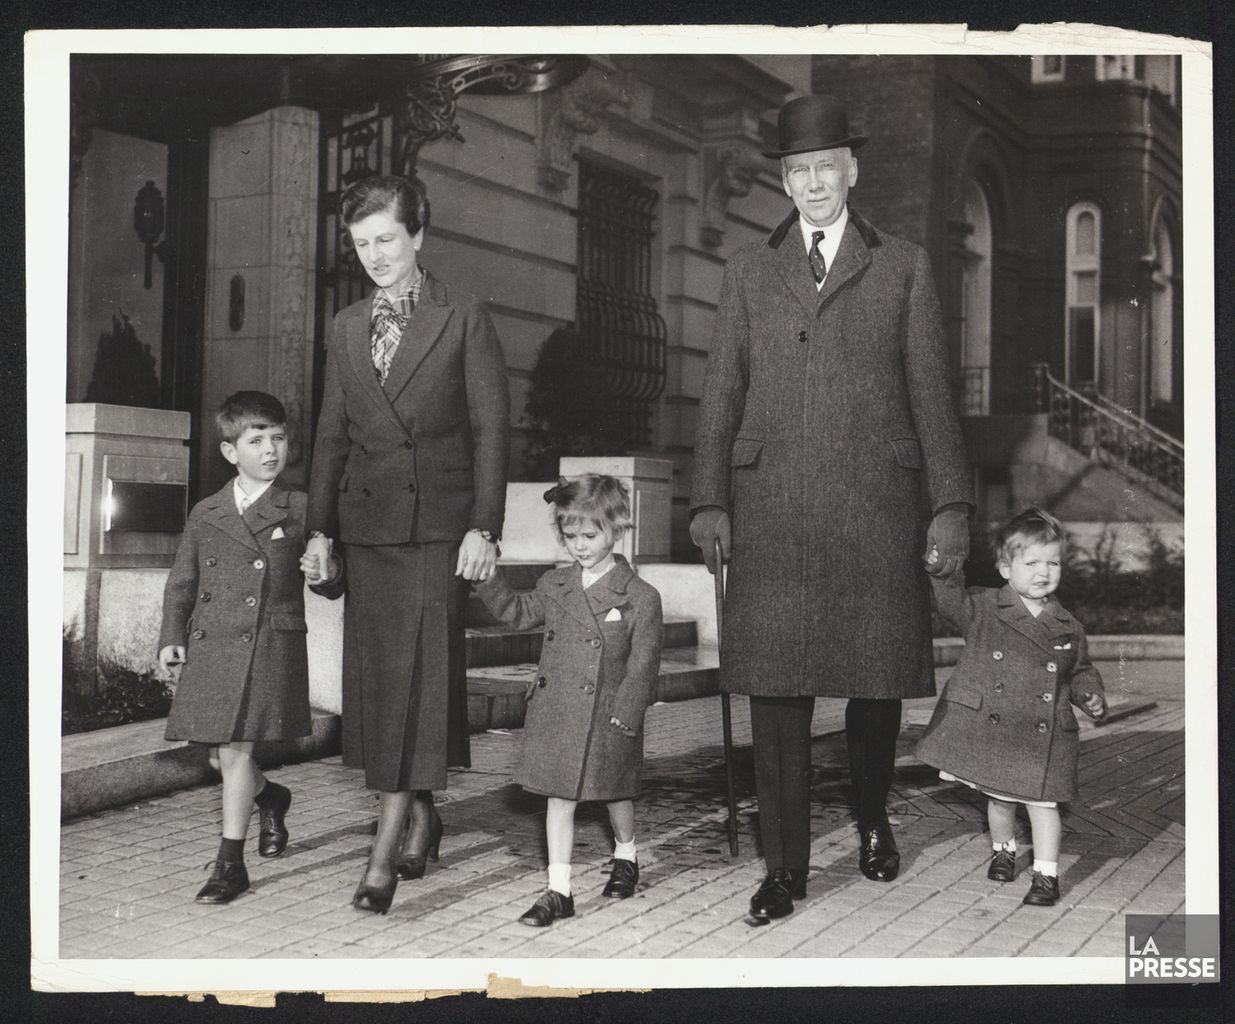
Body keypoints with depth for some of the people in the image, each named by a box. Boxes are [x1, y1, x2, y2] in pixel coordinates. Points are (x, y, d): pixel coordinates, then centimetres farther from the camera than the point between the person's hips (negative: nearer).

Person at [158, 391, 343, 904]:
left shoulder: (300, 511, 3)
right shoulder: (205, 515, 9)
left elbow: (331, 585, 8)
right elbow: (181, 583, 15)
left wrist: (326, 575, -15)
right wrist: (171, 637, 6)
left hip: (271, 648, -3)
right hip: (209, 650, 3)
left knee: (235, 751, -7)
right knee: (221, 756, 9)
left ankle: (230, 863, 5)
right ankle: (270, 798, 41)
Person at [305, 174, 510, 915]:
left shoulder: (464, 319, 0)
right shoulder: (348, 327, 14)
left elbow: (492, 427, -3)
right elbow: (333, 431, 16)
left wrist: (483, 527, -10)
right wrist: (321, 526, 11)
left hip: (439, 523, -5)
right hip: (368, 522, 5)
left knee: (416, 674, -10)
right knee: (377, 678, 6)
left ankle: (386, 852, -10)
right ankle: (423, 817, 20)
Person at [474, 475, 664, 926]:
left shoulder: (640, 598, -12)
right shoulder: (554, 585, 2)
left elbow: (642, 664, -12)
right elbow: (518, 612, 15)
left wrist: (623, 717, -15)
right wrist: (487, 578, 2)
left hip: (608, 719, -3)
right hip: (555, 715, 4)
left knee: (616, 793, 16)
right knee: (559, 798, 5)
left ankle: (625, 858, 42)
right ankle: (558, 890, 10)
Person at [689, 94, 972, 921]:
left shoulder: (903, 268, 11)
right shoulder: (750, 271, 14)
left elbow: (932, 392, 7)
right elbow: (722, 392, 11)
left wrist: (951, 503, 0)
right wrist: (709, 500, 2)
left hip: (877, 507, 0)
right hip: (771, 508, 1)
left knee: (877, 681, 6)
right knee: (776, 689, -1)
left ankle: (874, 822, 32)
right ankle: (786, 869, 6)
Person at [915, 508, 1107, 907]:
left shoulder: (1068, 628, 6)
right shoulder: (983, 609, -2)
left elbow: (1080, 670, 17)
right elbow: (953, 602, -17)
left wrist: (1090, 695, 0)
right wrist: (942, 574, -34)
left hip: (1044, 737, 1)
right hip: (987, 726, 0)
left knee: (1041, 801, -1)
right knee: (999, 799, 16)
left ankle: (1046, 874, 11)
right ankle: (1003, 850, 41)